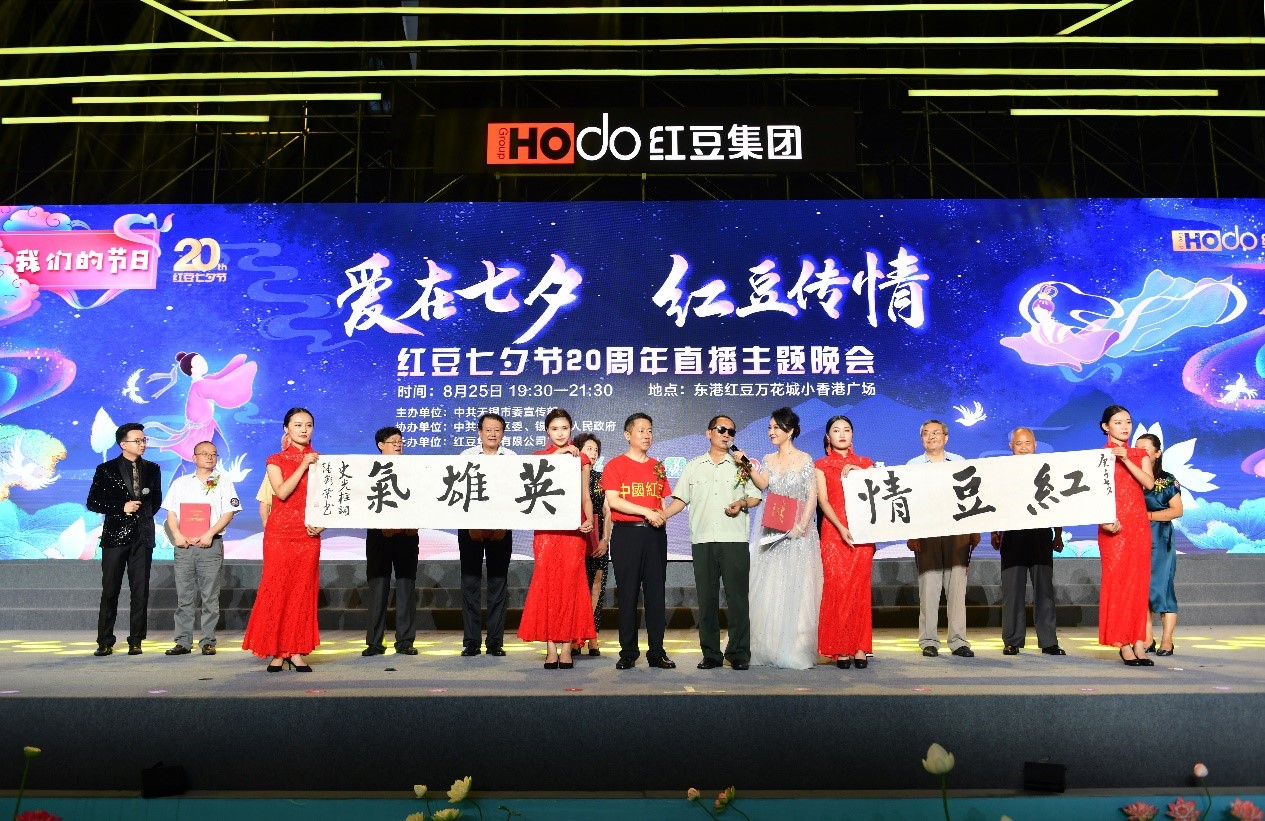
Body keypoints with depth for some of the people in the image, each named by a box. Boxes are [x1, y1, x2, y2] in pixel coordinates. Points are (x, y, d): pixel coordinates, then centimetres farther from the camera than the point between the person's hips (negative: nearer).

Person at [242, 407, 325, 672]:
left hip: (309, 534, 2)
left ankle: (297, 650, 7)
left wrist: (322, 524, -8)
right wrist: (303, 466, -13)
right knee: (277, 588, -2)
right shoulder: (276, 461, 5)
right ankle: (276, 651, 6)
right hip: (280, 533, -2)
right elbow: (282, 492, -11)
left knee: (304, 590, 1)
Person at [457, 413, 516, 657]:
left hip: (501, 527, 0)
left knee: (498, 583, 2)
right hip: (470, 525, 0)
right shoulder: (467, 456, 5)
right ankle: (471, 641, 6)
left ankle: (496, 641, 7)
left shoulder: (511, 458, 6)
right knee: (470, 582, 0)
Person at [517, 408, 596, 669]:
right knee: (547, 583, -4)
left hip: (573, 529, 0)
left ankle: (566, 648, 1)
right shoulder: (538, 456, 13)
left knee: (570, 584, -3)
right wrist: (558, 453, -15)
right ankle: (551, 649, -1)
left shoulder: (580, 459, 12)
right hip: (546, 528, 0)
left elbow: (585, 496, 8)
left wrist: (589, 520, -9)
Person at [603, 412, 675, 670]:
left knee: (656, 592, 3)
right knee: (627, 593, 0)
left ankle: (657, 651, 9)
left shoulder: (657, 467, 15)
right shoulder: (615, 465, 1)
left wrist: (661, 516, -5)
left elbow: (663, 501, 16)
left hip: (654, 533, 4)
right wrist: (646, 511, -14)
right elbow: (613, 500, -9)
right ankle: (628, 652, 8)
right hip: (626, 533, -3)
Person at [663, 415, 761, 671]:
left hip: (735, 540, -1)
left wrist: (742, 503, -11)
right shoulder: (694, 466, 15)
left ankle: (739, 653, 5)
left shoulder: (742, 466, 11)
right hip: (702, 541, 2)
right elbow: (681, 499, 13)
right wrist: (661, 515, -3)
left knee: (737, 597, -3)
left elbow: (756, 496, 10)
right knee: (706, 598, 4)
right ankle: (711, 654, 12)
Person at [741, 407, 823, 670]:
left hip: (797, 532, -4)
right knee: (768, 589, 2)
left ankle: (795, 649, 3)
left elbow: (812, 497, -5)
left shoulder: (805, 459, 1)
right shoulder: (768, 460, 12)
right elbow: (762, 484, -6)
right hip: (771, 532, 4)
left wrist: (802, 526, -15)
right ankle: (769, 647, 9)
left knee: (796, 589, -3)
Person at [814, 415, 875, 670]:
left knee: (860, 588, -2)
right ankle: (841, 649, 0)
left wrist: (858, 474, -7)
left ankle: (860, 647, 3)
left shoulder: (865, 463, 14)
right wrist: (842, 529, -13)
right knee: (836, 588, -5)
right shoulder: (821, 465, 9)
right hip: (833, 532, -1)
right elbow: (823, 500, -2)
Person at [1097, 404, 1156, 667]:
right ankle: (1123, 644, 1)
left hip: (1139, 524, 4)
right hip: (1113, 526, -4)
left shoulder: (1139, 455, 13)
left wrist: (1126, 460, -14)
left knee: (1139, 581, 3)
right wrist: (1103, 520, -18)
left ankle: (1138, 642, 8)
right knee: (1116, 581, -4)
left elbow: (1149, 483, -5)